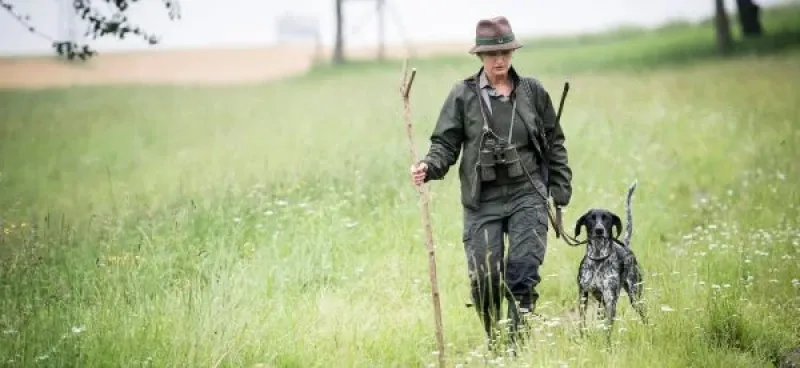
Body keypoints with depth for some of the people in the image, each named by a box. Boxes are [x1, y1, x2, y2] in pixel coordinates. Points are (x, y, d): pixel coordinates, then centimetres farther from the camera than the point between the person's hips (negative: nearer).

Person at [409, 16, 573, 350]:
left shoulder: (532, 91, 5)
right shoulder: (462, 95, 1)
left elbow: (554, 143, 12)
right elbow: (446, 143, 2)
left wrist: (561, 192, 8)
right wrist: (429, 167, -19)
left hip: (527, 196, 0)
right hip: (482, 201, 0)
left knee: (523, 272, -12)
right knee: (483, 278, 0)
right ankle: (494, 344, 20)